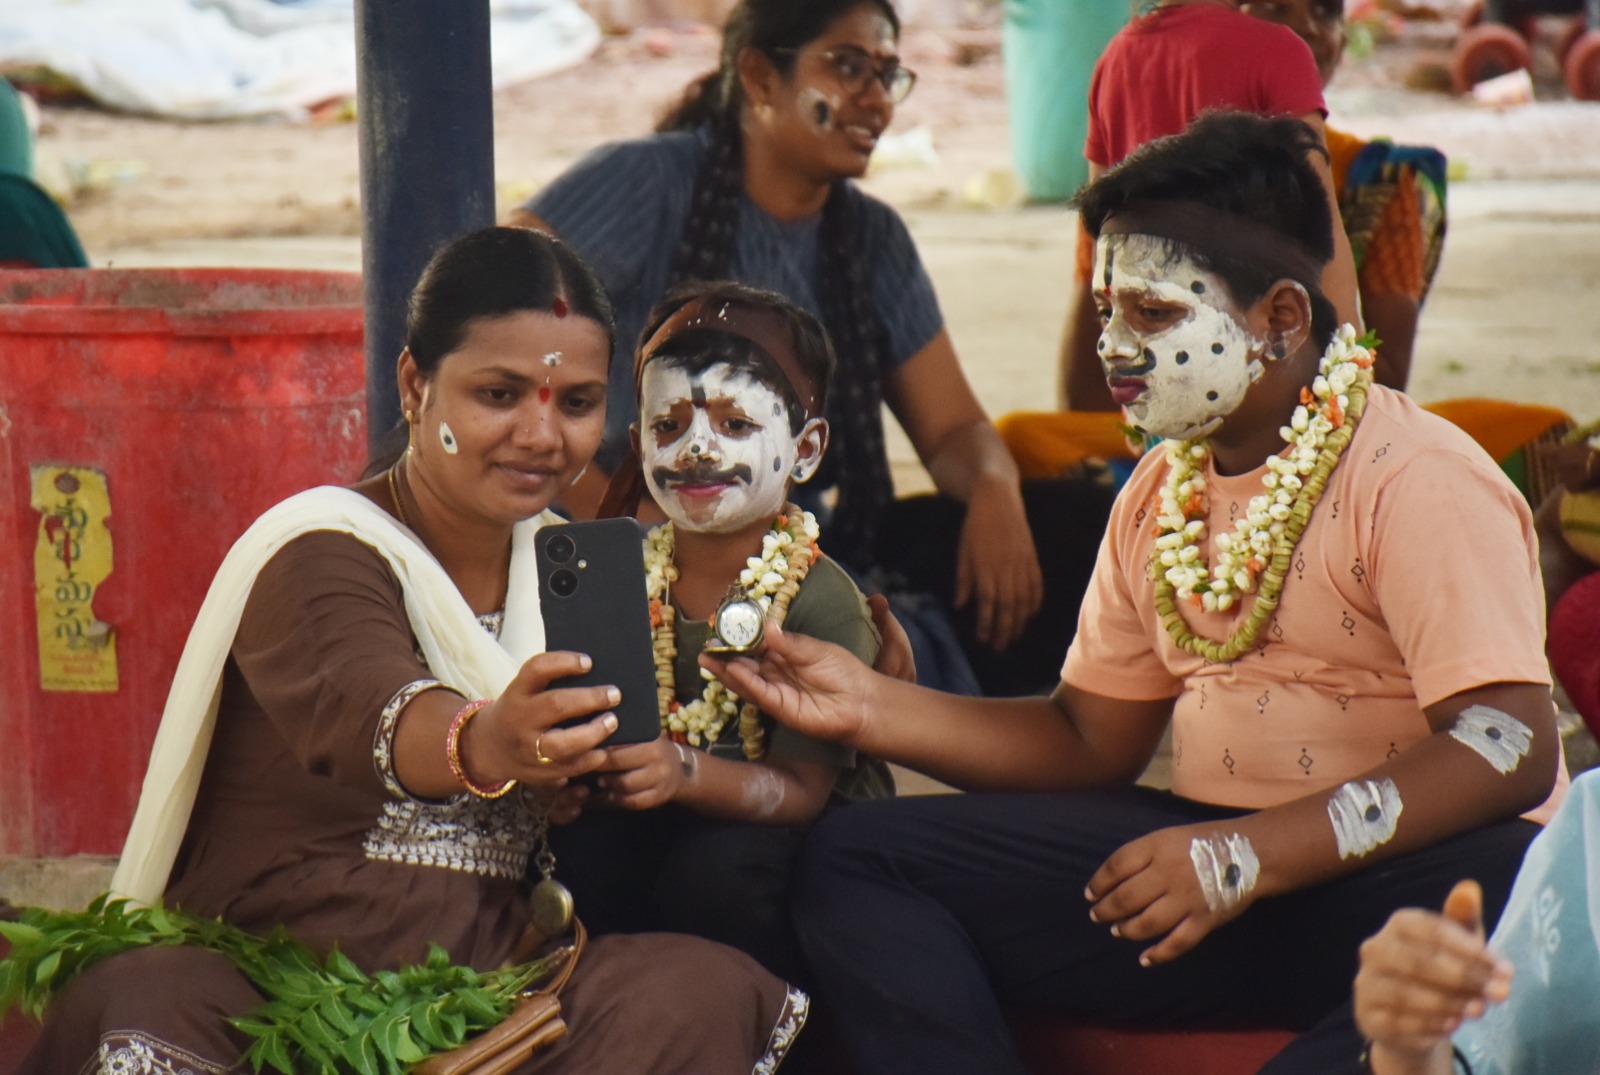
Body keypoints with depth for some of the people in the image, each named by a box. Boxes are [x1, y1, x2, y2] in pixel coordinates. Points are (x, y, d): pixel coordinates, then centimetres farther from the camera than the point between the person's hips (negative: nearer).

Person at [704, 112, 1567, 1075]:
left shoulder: (1416, 480, -11)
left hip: (1400, 871, -6)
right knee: (853, 861, -6)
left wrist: (1250, 854, -29)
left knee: (1511, 896, -43)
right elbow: (1091, 738, 20)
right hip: (1215, 859, 7)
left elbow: (1510, 747, -22)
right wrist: (873, 709, 5)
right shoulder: (1159, 495, 14)